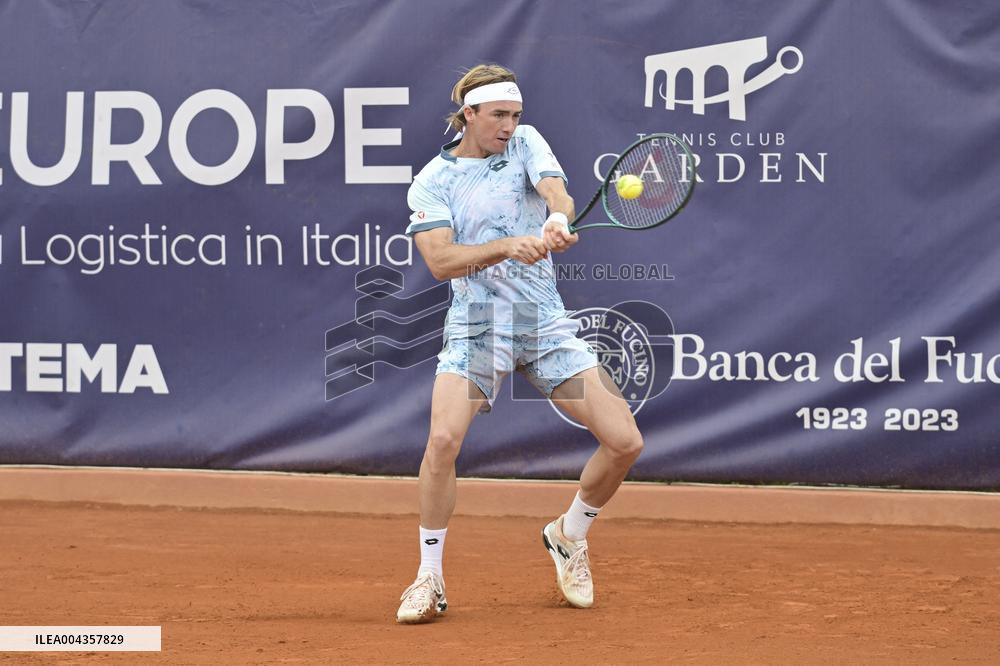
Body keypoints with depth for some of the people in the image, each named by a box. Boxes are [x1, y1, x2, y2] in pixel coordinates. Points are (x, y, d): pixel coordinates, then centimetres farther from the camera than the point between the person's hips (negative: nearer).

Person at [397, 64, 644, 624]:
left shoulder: (526, 143, 7)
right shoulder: (432, 183, 1)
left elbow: (558, 193, -12)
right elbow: (441, 261, -13)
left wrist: (558, 219, -36)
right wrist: (508, 246, -29)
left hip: (548, 325, 3)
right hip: (476, 326, -3)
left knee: (624, 442, -6)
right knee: (444, 437, -26)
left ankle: (569, 535, 22)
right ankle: (429, 579, -8)